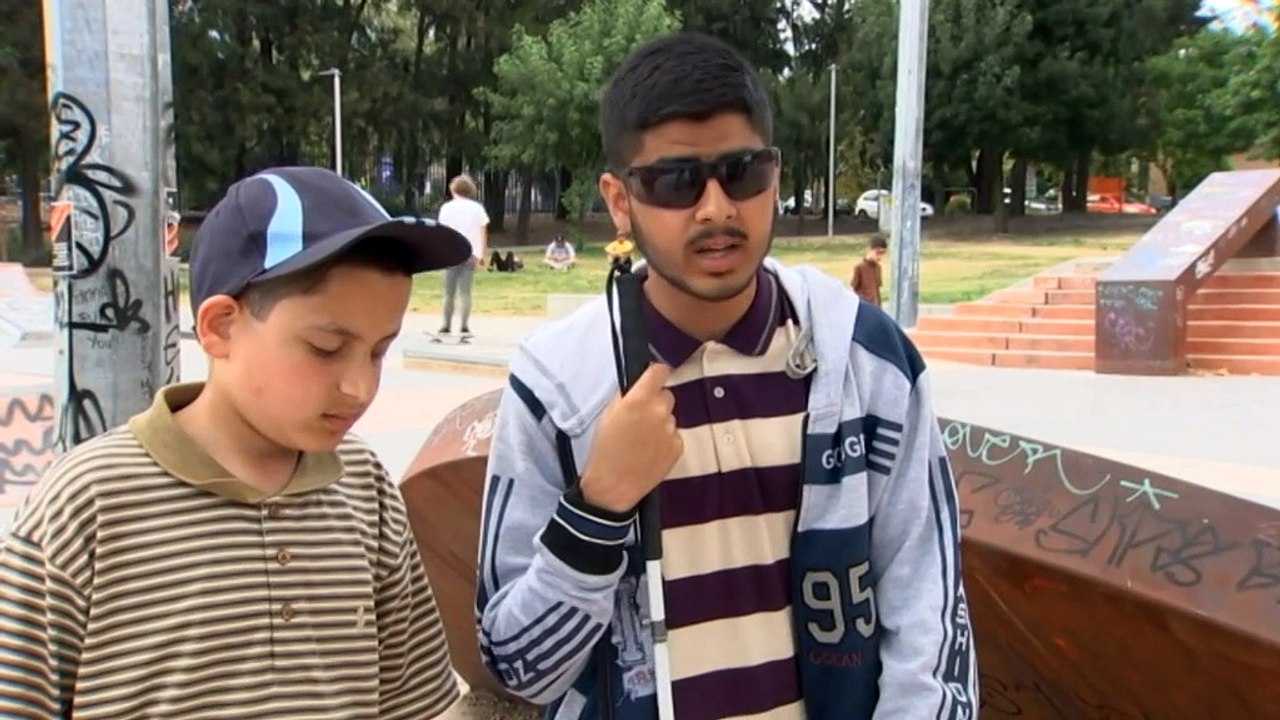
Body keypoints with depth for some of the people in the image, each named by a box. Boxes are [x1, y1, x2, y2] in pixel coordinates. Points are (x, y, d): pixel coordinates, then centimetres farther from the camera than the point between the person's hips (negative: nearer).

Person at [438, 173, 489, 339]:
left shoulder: (447, 207, 3)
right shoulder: (477, 208, 8)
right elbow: (483, 233, 3)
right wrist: (481, 254, 6)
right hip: (471, 253, 1)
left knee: (449, 292, 7)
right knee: (465, 291, 0)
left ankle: (447, 326, 8)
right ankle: (464, 326, -7)